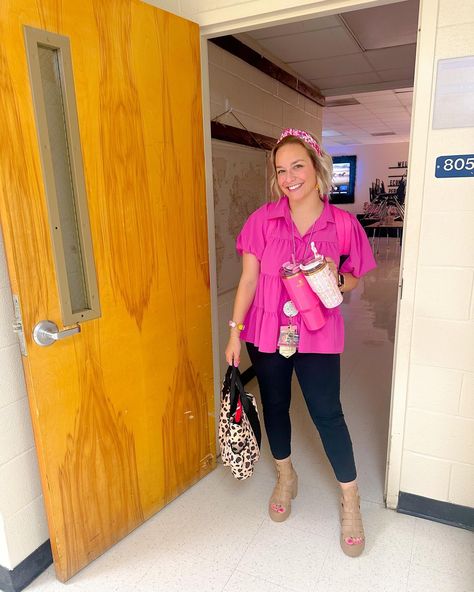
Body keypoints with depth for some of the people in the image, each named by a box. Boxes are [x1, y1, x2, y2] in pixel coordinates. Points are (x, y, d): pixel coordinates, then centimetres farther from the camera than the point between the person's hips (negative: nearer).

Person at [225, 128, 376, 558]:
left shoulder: (343, 225, -6)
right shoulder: (263, 220, -5)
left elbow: (352, 280, 6)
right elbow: (248, 279, -3)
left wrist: (336, 278, -18)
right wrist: (235, 332, -5)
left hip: (318, 335, -1)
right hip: (267, 332, 2)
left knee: (327, 413, 4)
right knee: (275, 406, 16)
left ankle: (350, 501, 28)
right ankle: (286, 478, 43)